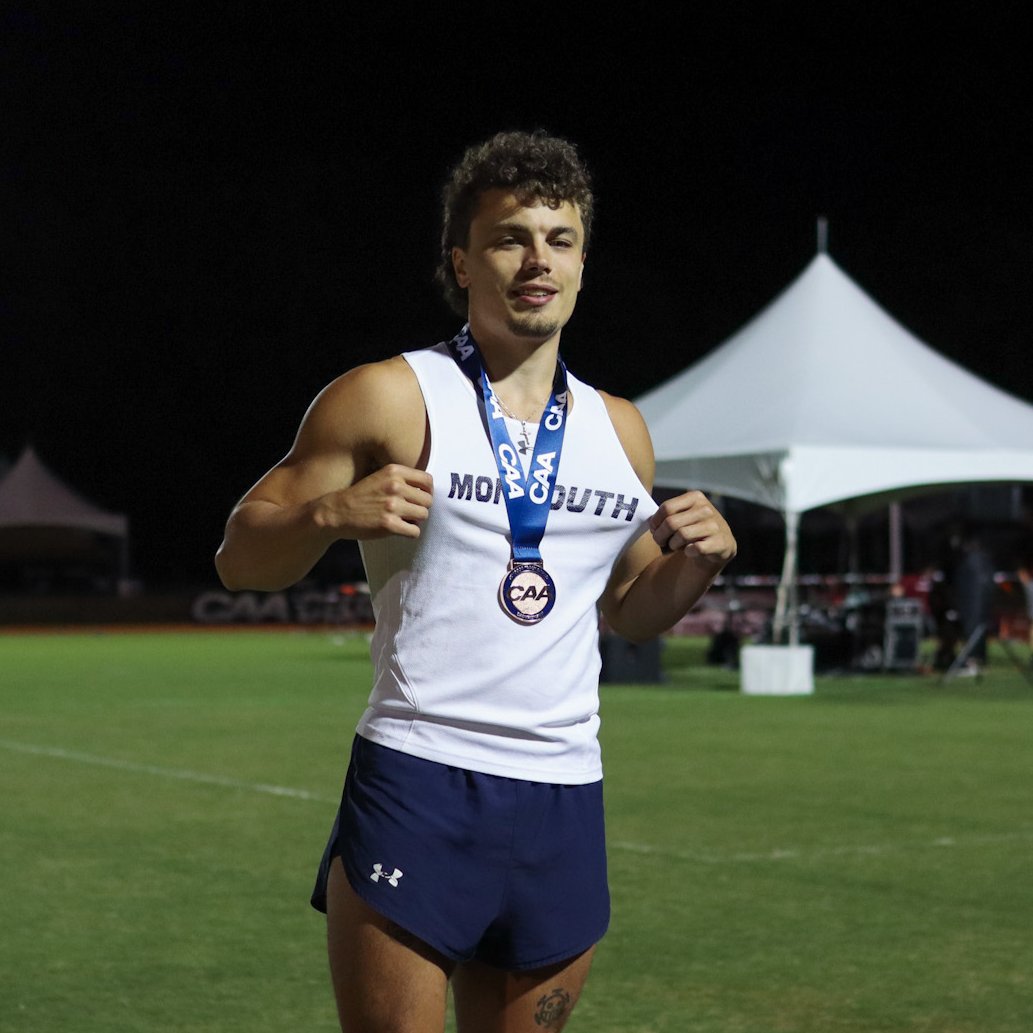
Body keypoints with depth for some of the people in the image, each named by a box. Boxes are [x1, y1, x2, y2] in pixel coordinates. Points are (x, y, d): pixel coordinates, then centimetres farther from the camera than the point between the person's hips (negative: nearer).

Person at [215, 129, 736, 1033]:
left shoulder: (619, 430, 16)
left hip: (565, 801, 5)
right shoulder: (393, 398, 0)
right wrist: (332, 512, -19)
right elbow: (241, 558, 1)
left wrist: (696, 562, 6)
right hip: (417, 784, -5)